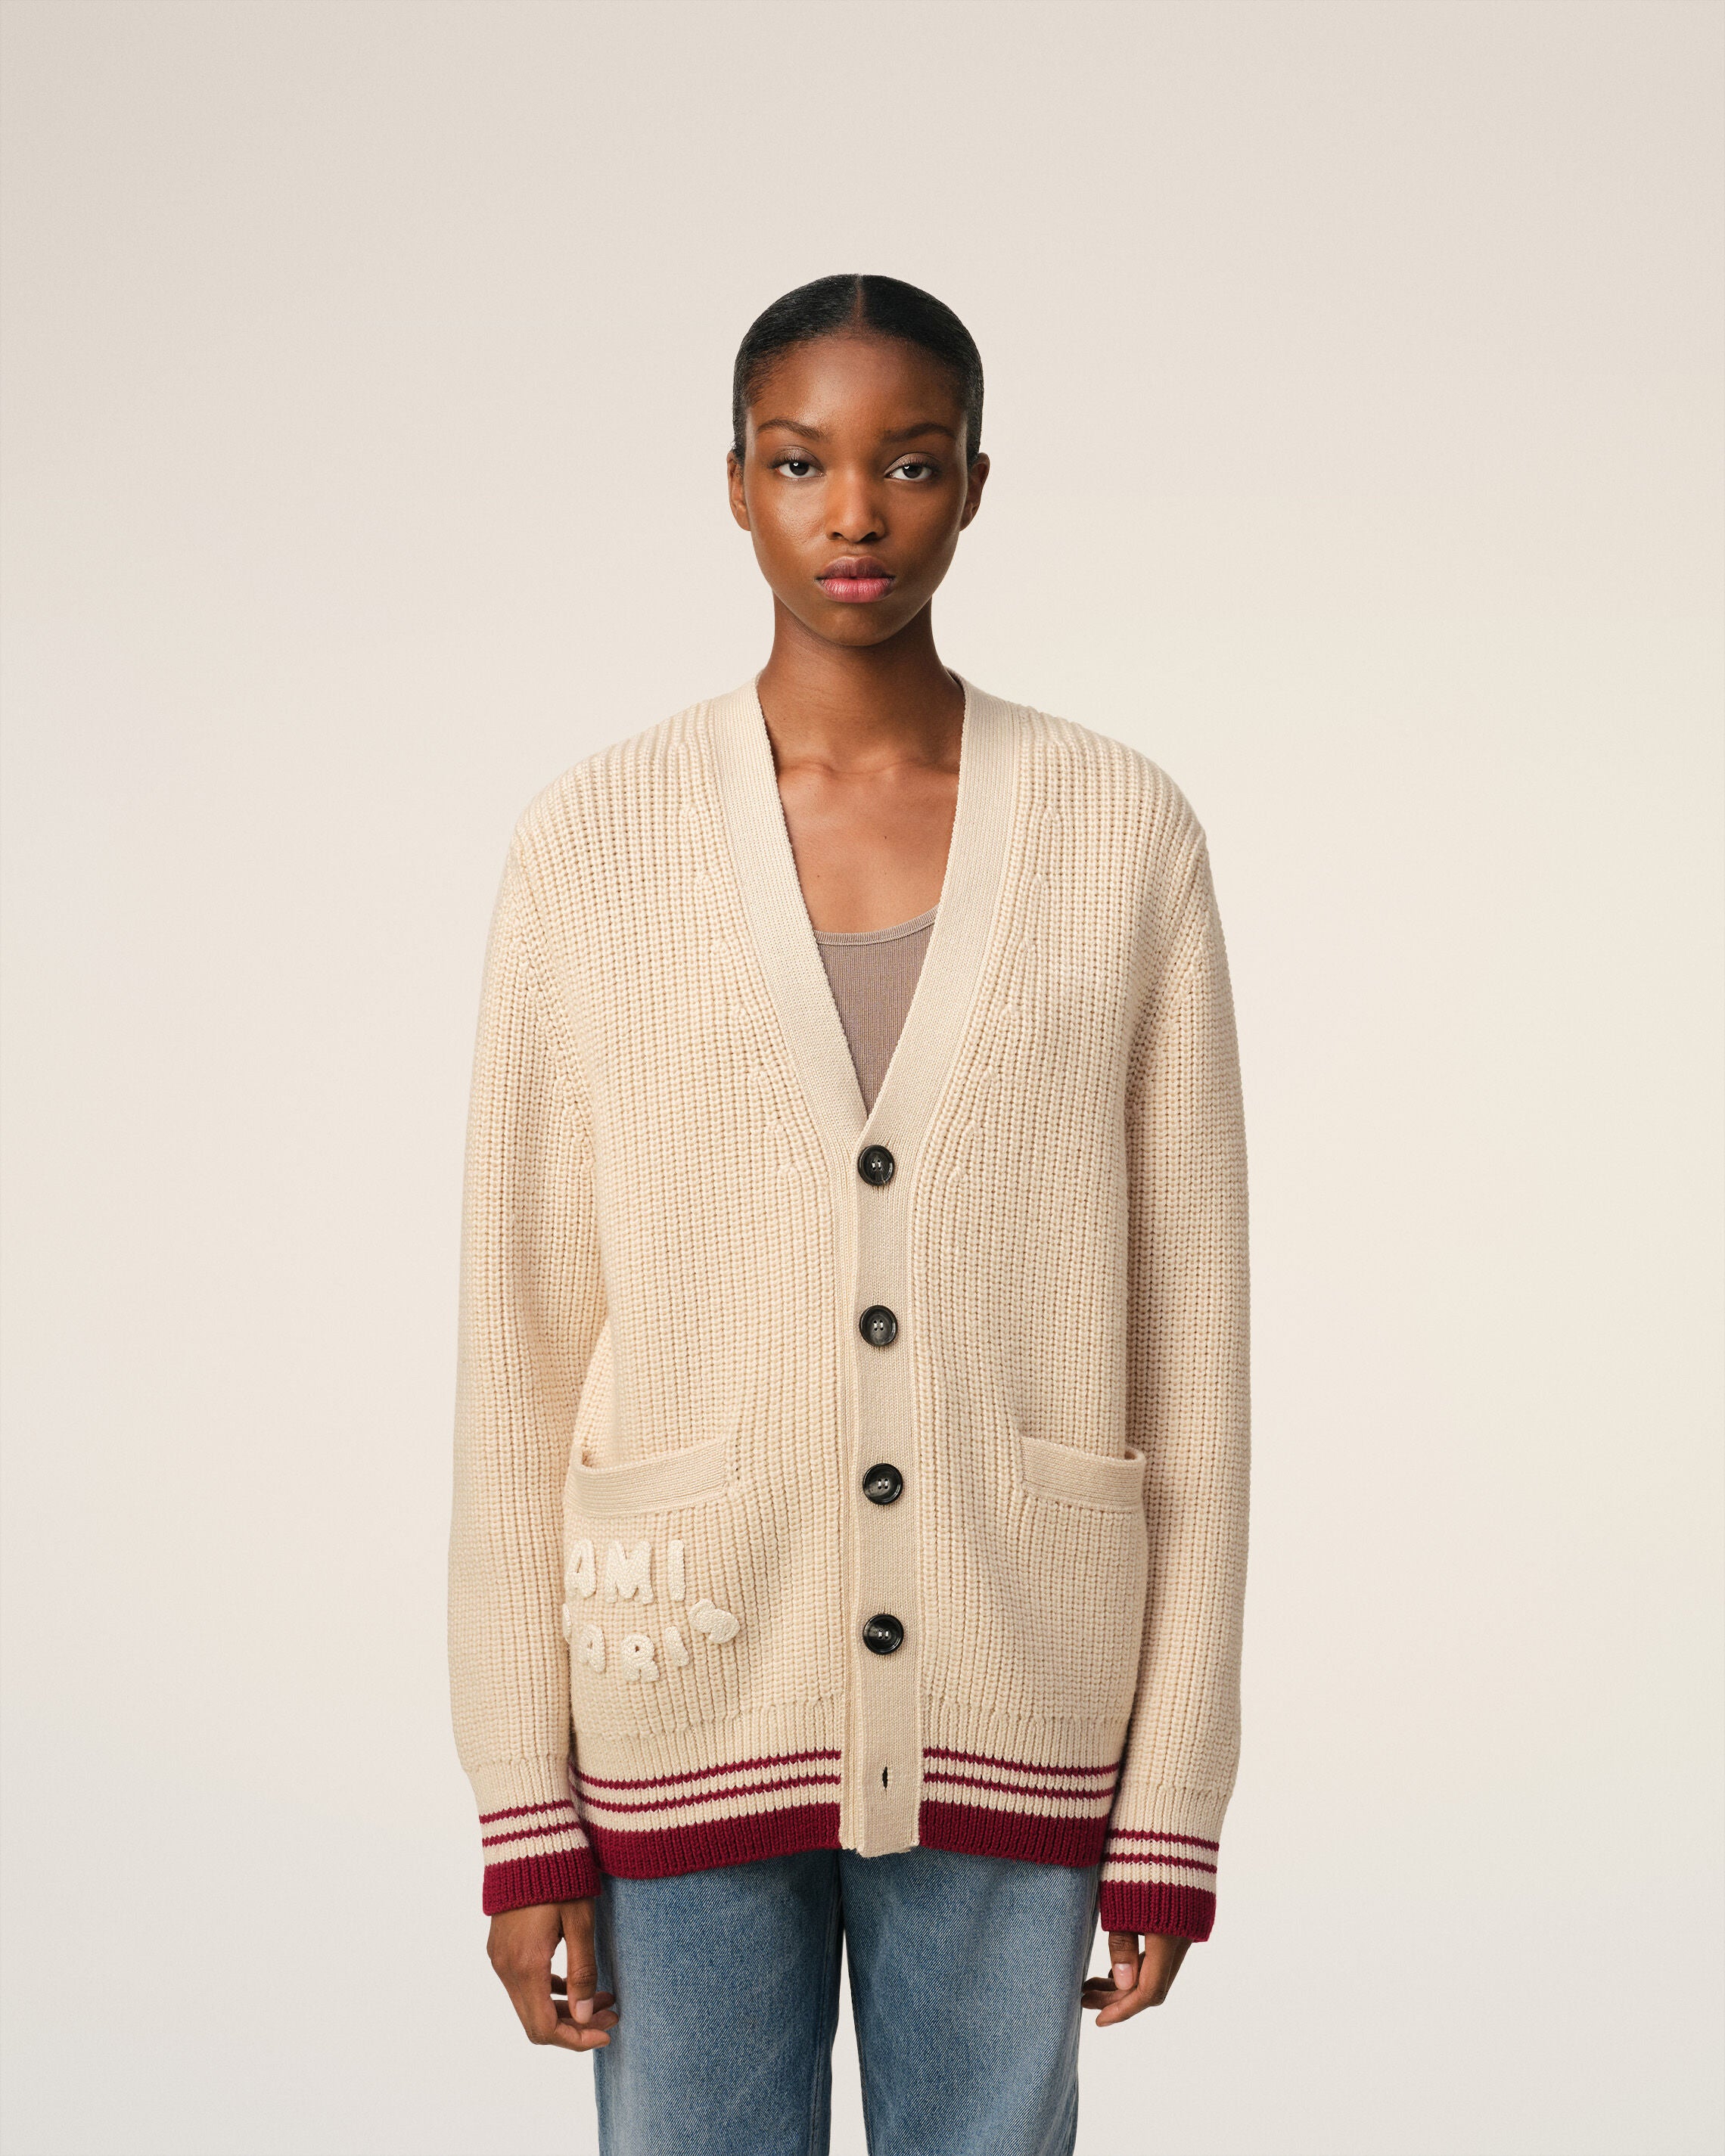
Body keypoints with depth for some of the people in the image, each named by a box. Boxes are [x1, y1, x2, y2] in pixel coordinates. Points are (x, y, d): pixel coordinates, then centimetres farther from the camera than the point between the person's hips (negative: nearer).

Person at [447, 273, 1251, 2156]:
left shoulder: (1124, 836, -1)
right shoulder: (595, 841, -3)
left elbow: (1188, 1335, 0)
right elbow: (520, 1342, -1)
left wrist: (1173, 1806, -1)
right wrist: (522, 1818, -3)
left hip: (1011, 1711, 1)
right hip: (695, 1701, 0)